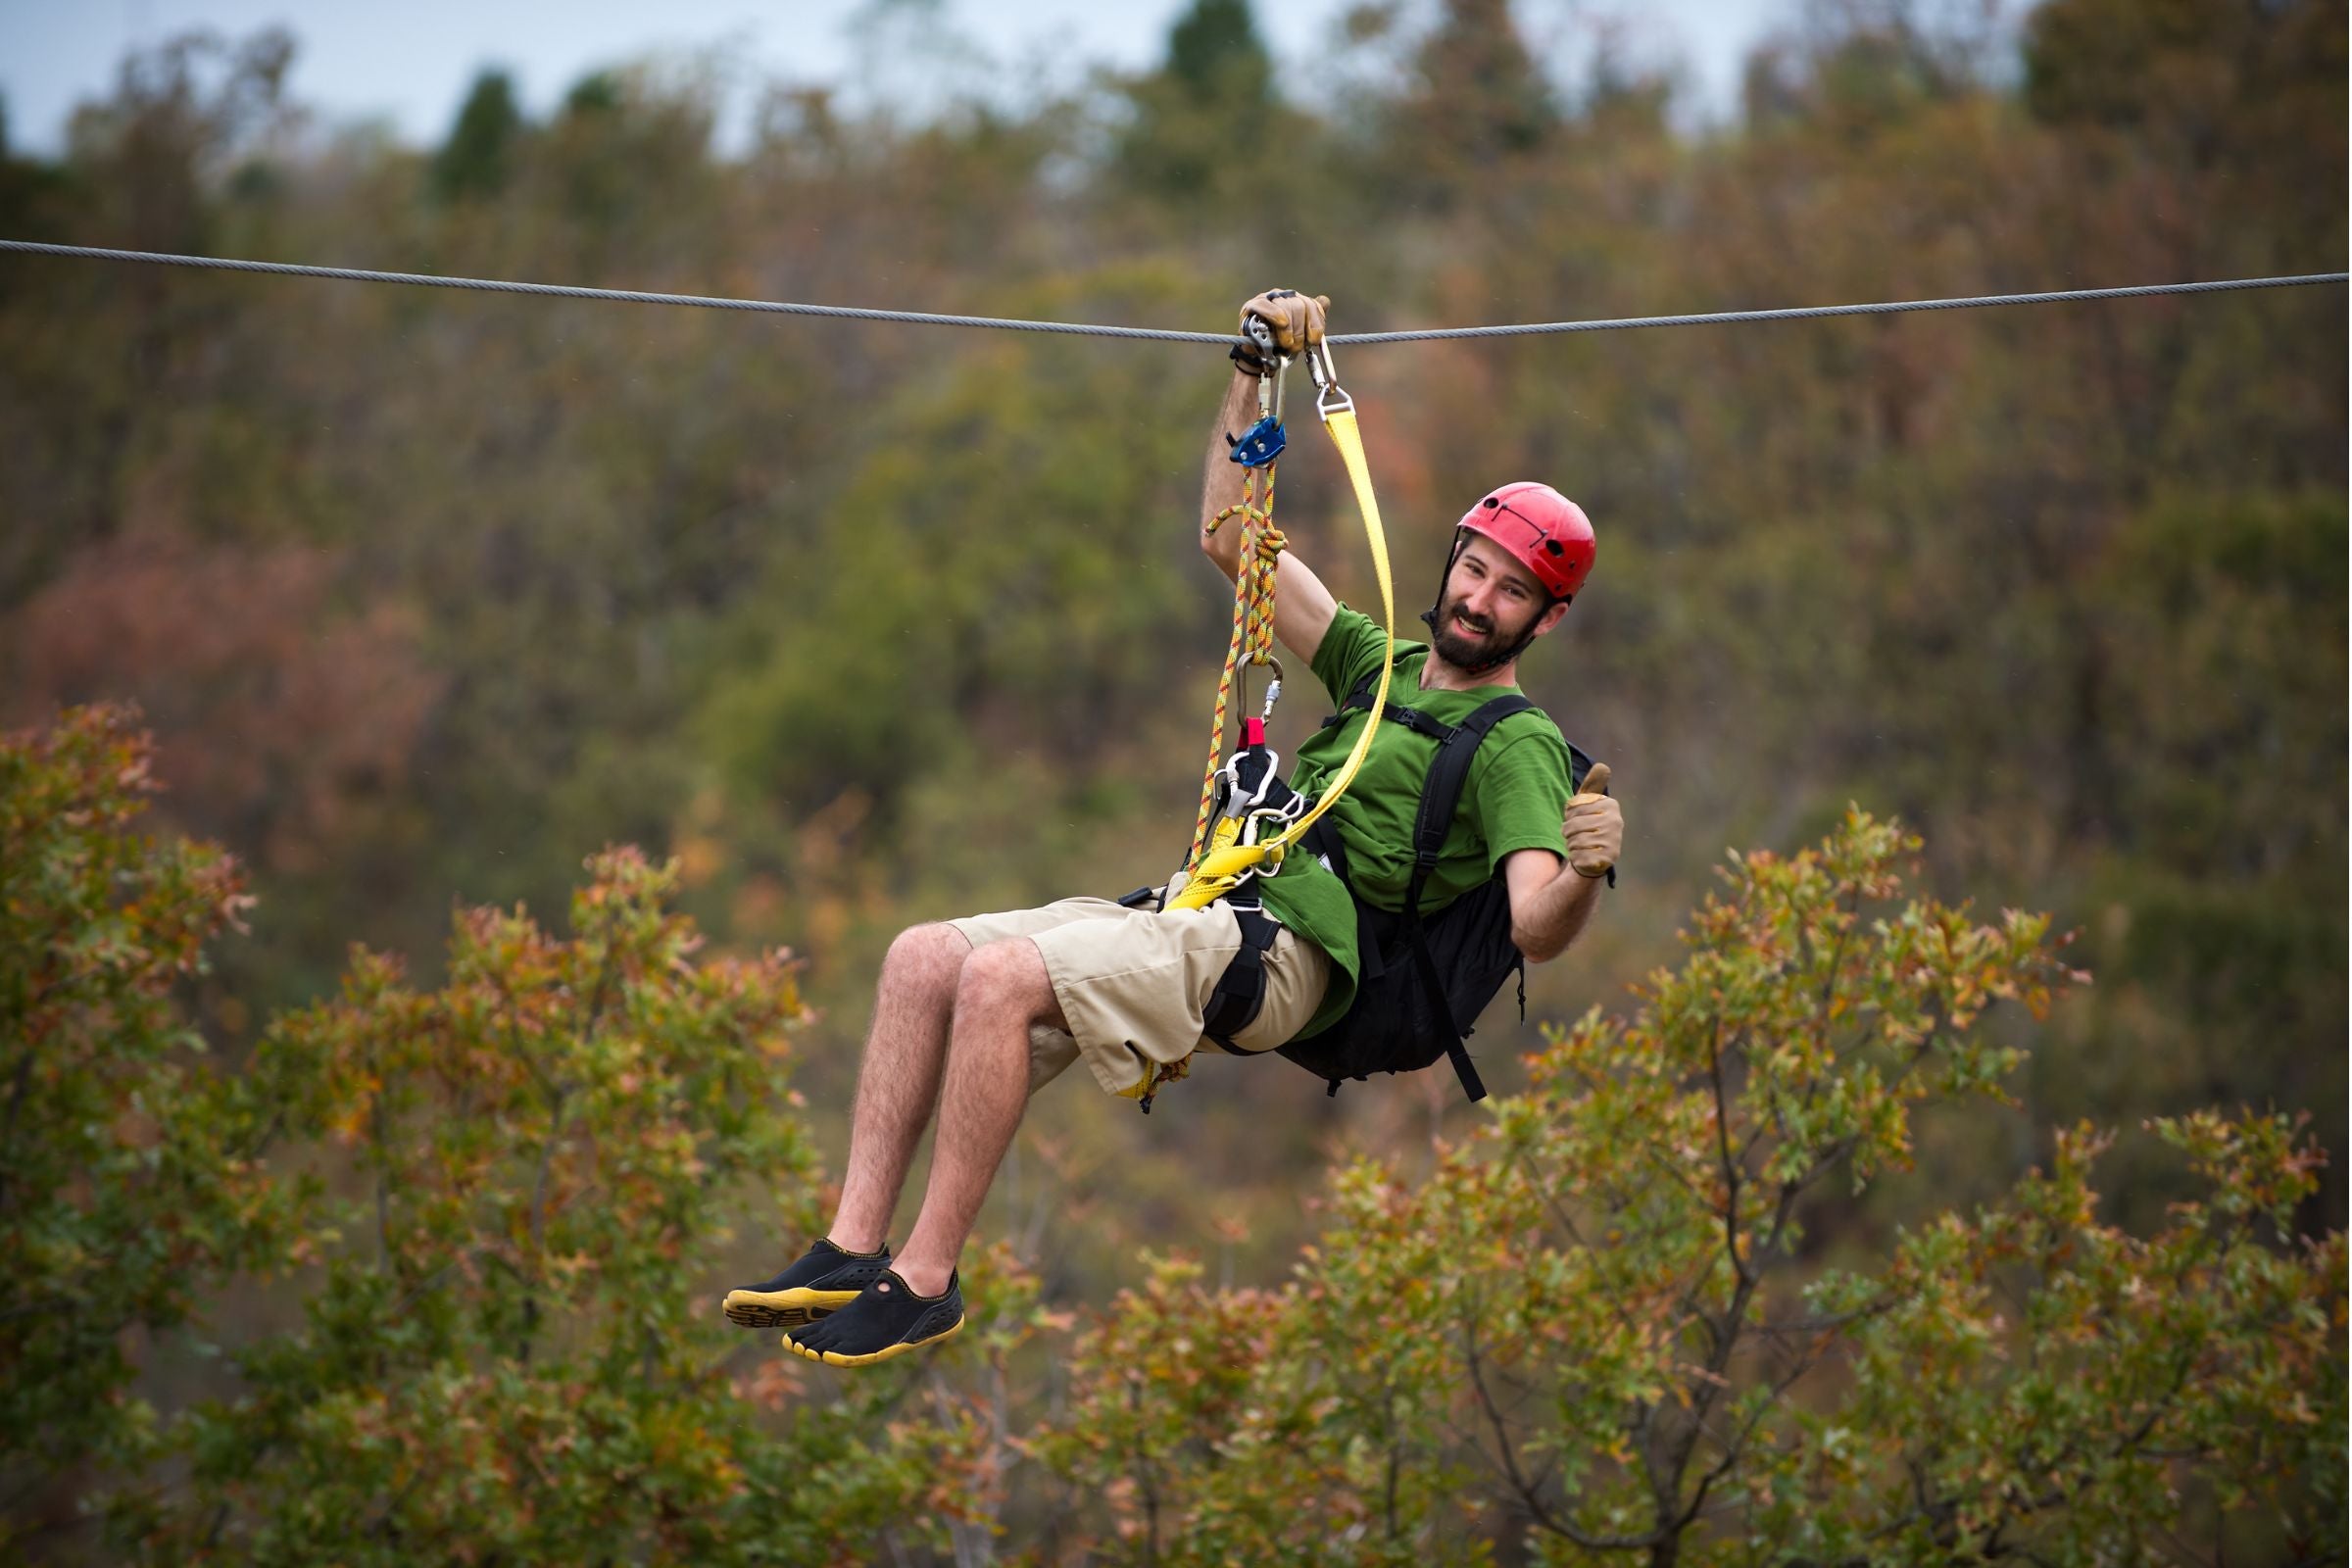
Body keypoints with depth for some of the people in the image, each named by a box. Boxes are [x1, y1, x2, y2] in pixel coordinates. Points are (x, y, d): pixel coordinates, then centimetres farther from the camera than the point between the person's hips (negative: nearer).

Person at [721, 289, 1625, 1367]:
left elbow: (1535, 930, -15)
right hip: (1202, 912, 8)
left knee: (1000, 978, -28)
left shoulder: (1516, 745, 0)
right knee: (923, 957, -6)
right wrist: (1251, 377, 22)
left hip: (1281, 960, -8)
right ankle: (854, 1248, -10)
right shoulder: (1380, 664, 23)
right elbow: (1231, 542, 27)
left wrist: (1585, 871, -36)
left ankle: (925, 1281, -23)